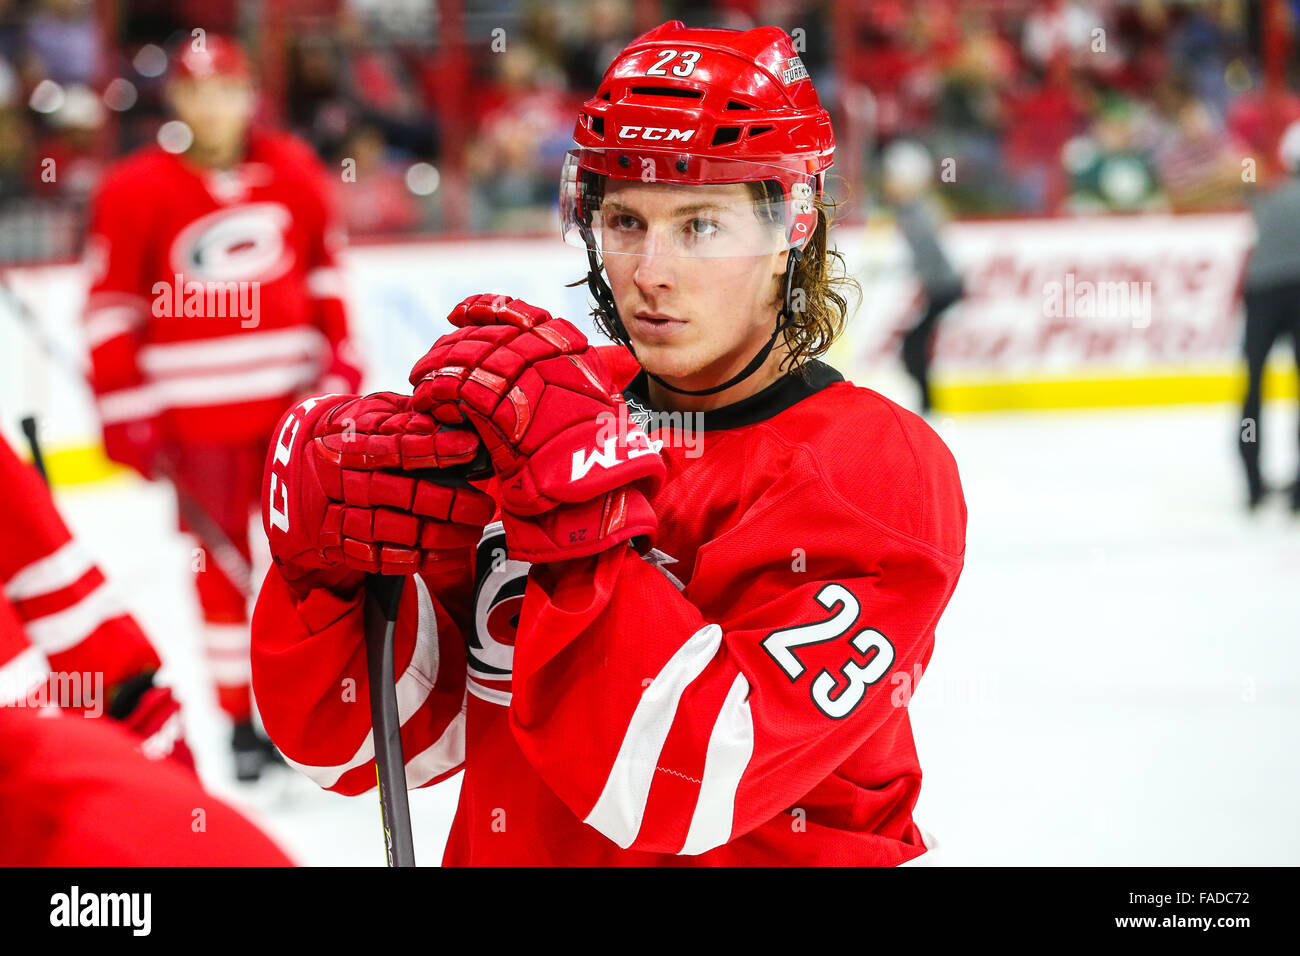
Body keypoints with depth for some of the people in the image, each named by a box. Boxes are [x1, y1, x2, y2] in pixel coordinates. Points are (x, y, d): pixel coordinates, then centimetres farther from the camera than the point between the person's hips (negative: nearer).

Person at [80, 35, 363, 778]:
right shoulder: (135, 192, -7)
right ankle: (240, 719, 12)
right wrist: (126, 414, -5)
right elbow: (112, 308, -3)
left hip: (292, 394, 2)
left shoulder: (295, 173, 3)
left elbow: (327, 272, 14)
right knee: (221, 558, 3)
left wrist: (341, 361, 11)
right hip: (195, 405, -2)